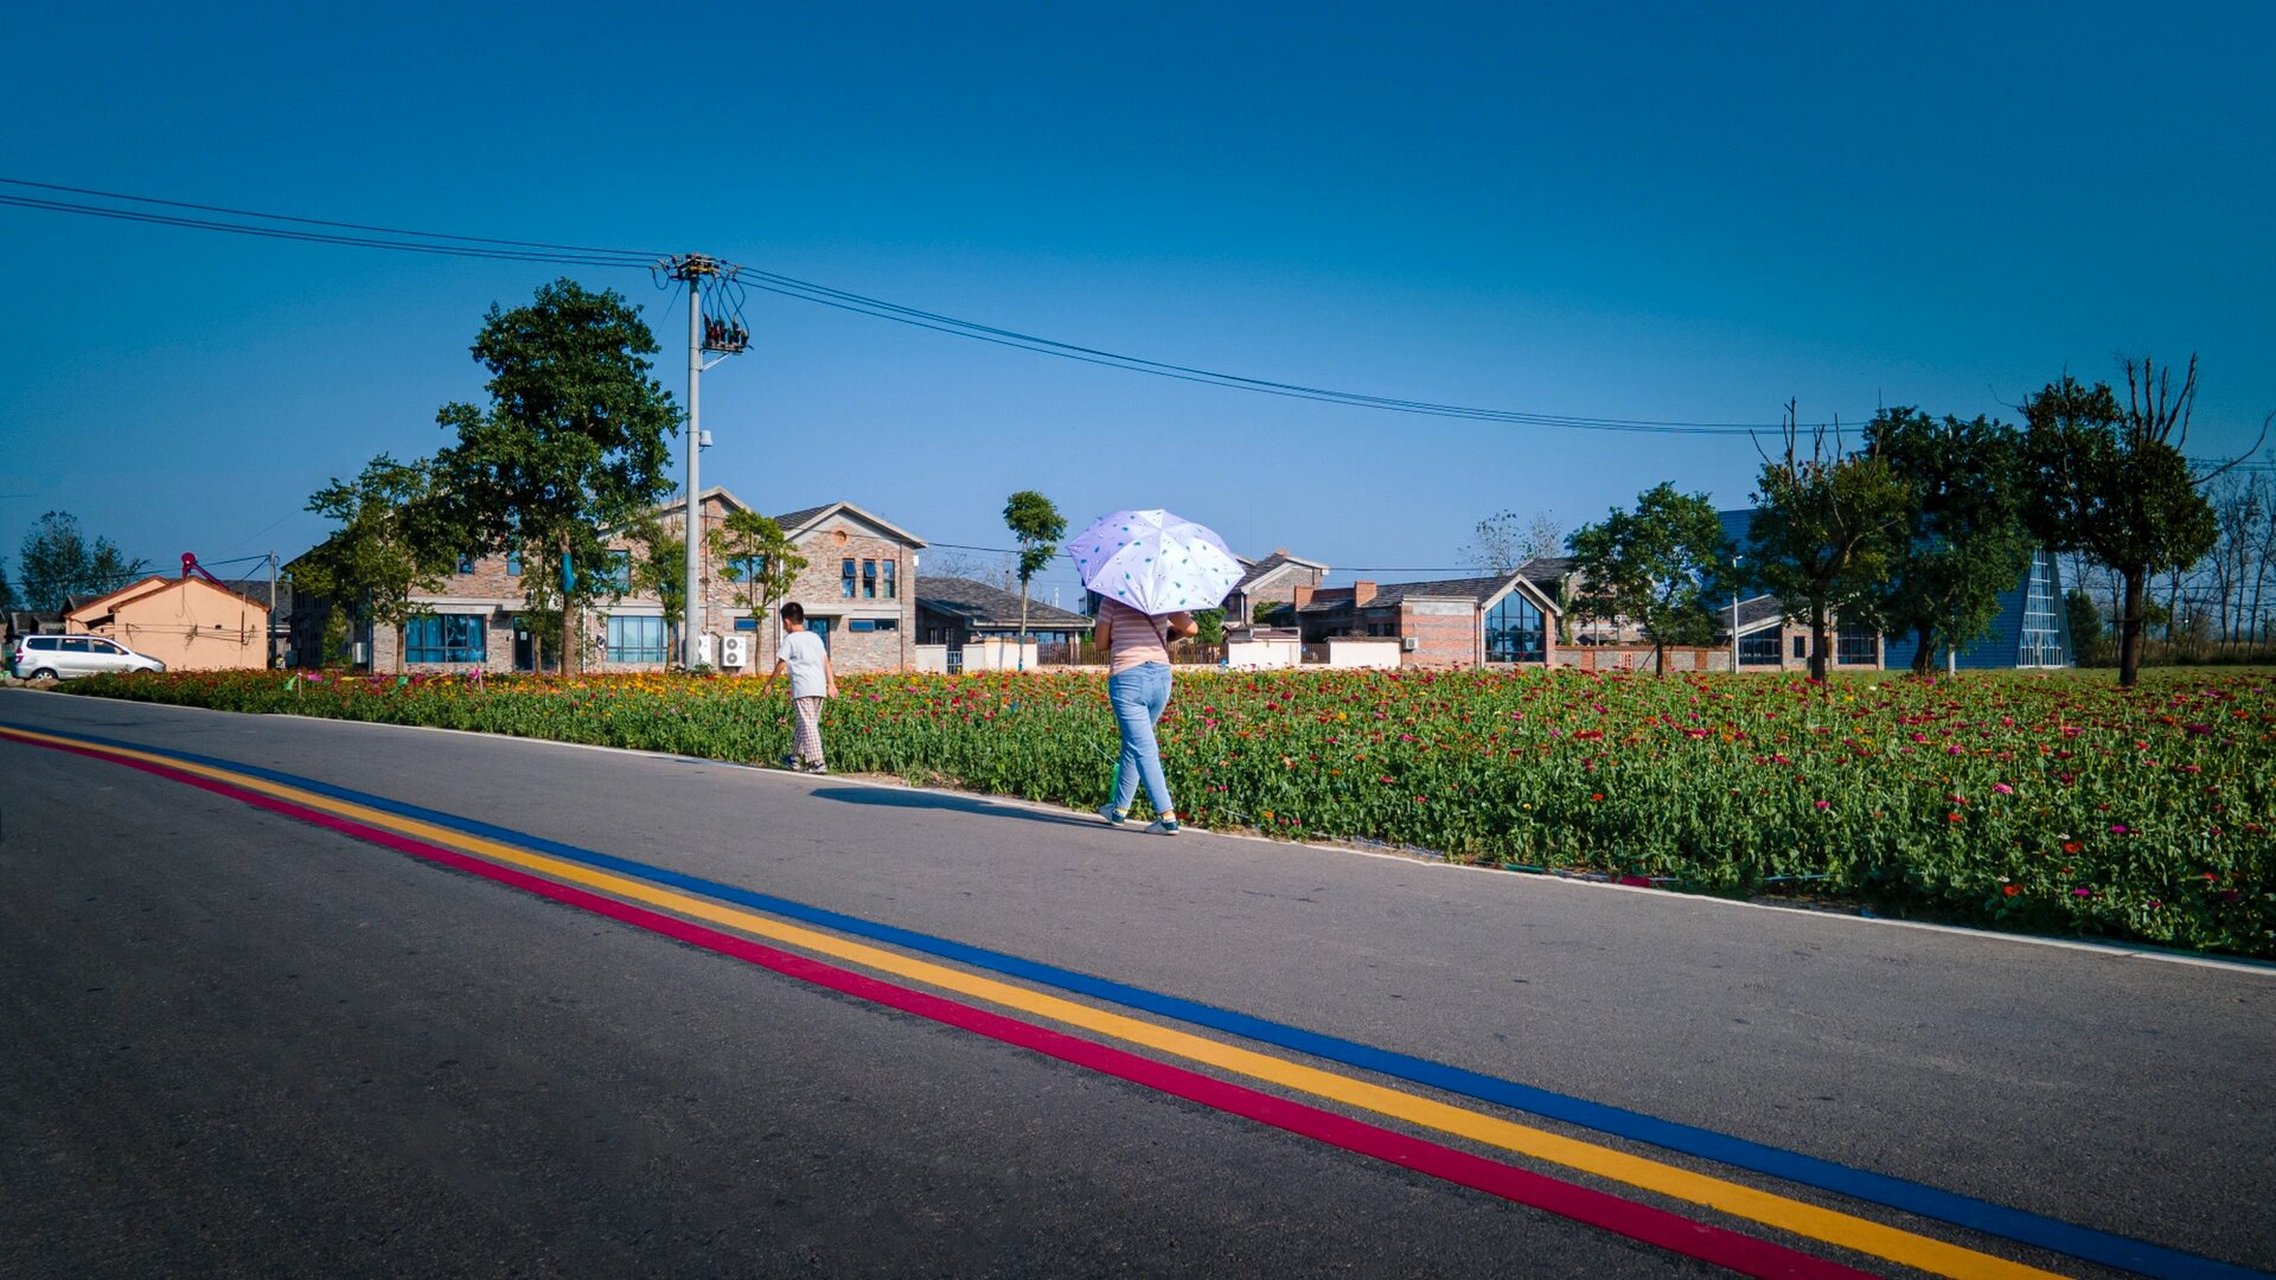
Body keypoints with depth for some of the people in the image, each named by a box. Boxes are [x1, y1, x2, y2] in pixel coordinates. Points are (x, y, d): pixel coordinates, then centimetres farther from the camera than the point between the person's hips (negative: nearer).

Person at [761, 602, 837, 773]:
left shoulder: (790, 639, -1)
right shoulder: (815, 637, 17)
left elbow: (781, 664, -1)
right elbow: (826, 662, 13)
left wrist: (768, 684, 9)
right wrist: (831, 684, 14)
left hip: (802, 688, -6)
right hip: (819, 687, 6)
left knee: (808, 724, -7)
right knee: (805, 722, 17)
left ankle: (817, 762, -15)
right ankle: (795, 757, 29)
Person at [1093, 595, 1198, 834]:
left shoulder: (1111, 600, -2)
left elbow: (1100, 642, 2)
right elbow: (1191, 628, 1)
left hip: (1127, 678, -4)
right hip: (1161, 677, 5)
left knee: (1143, 749, -4)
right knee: (1134, 745, 20)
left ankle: (1167, 817, -11)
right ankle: (1120, 809, 30)